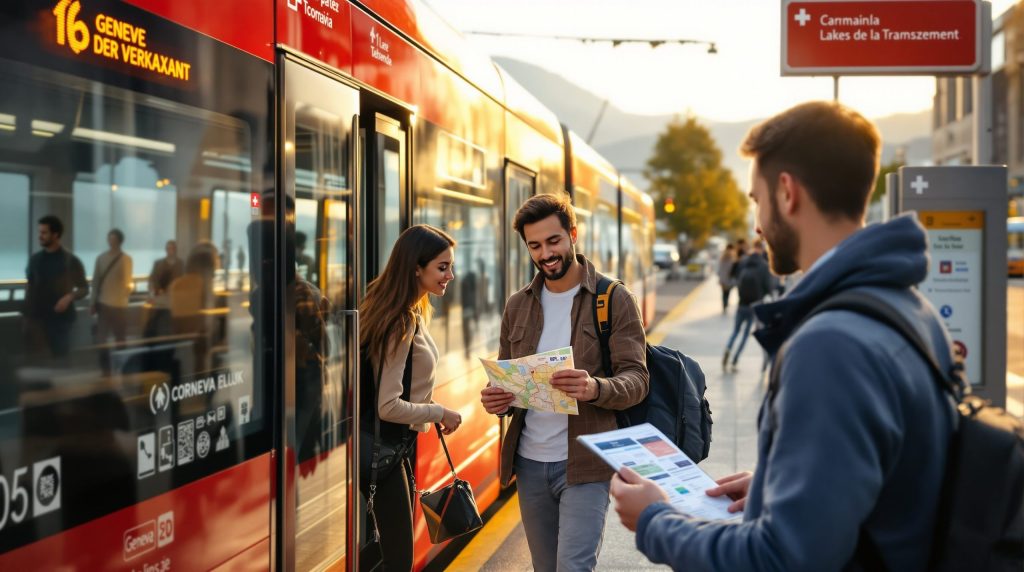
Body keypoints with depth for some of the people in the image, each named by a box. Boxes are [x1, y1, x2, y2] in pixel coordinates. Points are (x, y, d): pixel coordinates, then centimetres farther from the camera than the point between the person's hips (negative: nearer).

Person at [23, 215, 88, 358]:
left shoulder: (71, 261, -4)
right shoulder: (35, 259, 8)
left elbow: (84, 288, 0)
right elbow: (29, 287, 14)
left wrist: (70, 297, -20)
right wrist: (27, 314, 6)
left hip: (60, 317, -3)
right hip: (36, 317, 3)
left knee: (61, 356, 1)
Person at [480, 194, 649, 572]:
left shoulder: (614, 300, -4)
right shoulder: (517, 307, 10)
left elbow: (636, 379, -10)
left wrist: (594, 389, -31)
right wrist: (495, 399, -9)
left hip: (584, 464, -5)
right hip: (529, 462, 5)